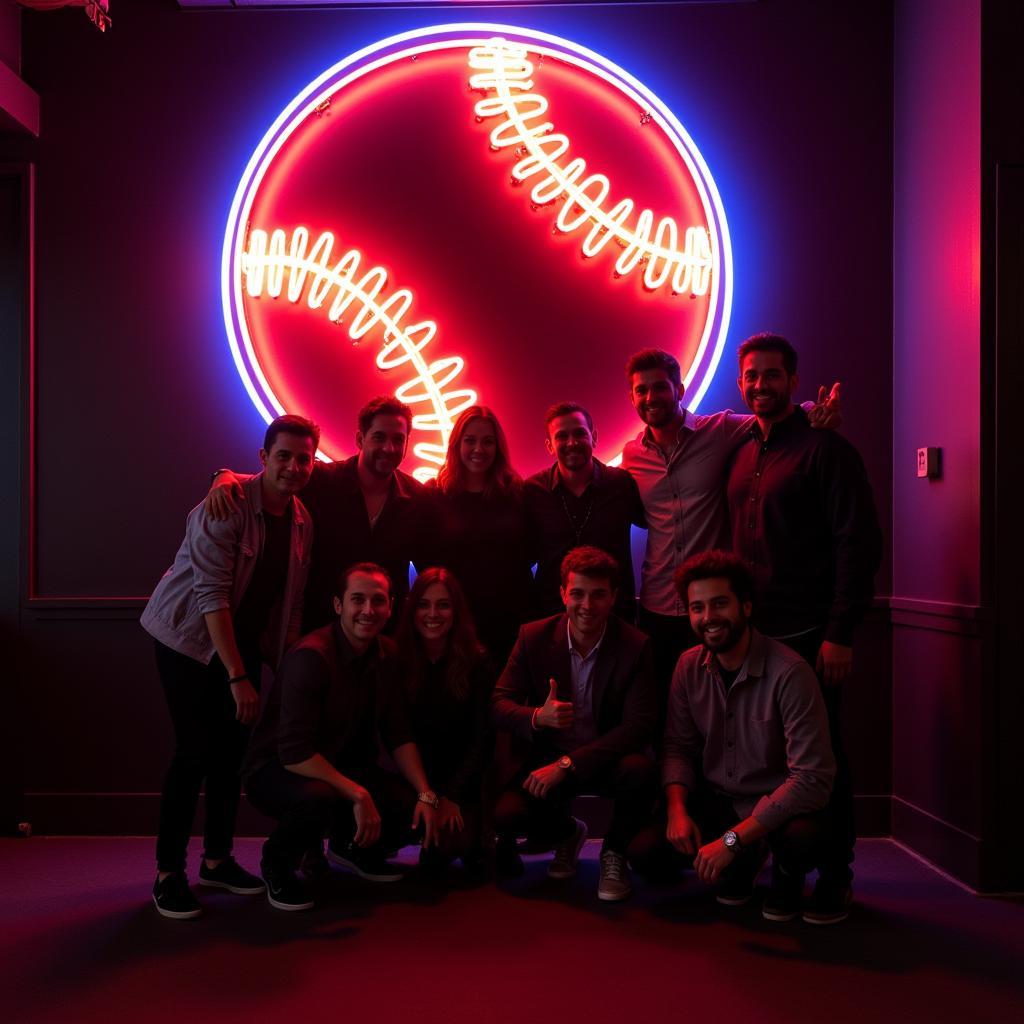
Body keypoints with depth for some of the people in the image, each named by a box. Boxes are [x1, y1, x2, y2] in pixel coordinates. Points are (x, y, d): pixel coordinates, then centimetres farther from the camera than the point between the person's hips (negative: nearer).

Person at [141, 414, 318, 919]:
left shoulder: (302, 522, 0)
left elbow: (291, 604, 6)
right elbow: (211, 595, -25)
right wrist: (238, 677, -26)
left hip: (243, 641, 6)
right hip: (190, 638, -6)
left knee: (233, 748, 9)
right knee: (195, 751, -8)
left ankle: (217, 858, 24)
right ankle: (168, 873, 5)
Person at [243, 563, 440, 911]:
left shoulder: (386, 654, -2)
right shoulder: (311, 656, -25)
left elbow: (398, 735, 4)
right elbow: (295, 753, -29)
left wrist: (426, 794, -8)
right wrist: (358, 795, -32)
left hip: (343, 766, 7)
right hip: (278, 771, -7)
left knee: (415, 810, -14)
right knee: (320, 797, -39)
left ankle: (350, 846, 19)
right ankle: (277, 863, -5)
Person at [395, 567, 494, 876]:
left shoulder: (476, 661, -8)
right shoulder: (398, 659, -8)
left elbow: (482, 738, -8)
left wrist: (452, 796, -17)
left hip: (462, 778, 0)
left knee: (458, 844, -21)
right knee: (434, 856, -20)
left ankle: (474, 838, 13)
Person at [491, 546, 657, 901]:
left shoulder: (635, 646, -12)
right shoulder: (533, 637, -6)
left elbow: (638, 725, -18)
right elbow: (500, 704, -5)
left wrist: (568, 764, -26)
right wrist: (538, 717, -29)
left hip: (605, 759, -1)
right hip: (547, 759, 2)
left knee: (640, 771, -35)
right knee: (506, 816, -25)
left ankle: (614, 852, -1)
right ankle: (567, 834, 14)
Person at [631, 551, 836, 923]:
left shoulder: (788, 672, -23)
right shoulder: (690, 666, -4)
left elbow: (813, 776, -26)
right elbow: (678, 747, 4)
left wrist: (731, 840, -29)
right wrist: (677, 809, -16)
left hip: (776, 805, -5)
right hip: (715, 801, 5)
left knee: (802, 836, -37)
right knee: (643, 848, -16)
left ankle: (787, 876, 3)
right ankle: (746, 859, 14)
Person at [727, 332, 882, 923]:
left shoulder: (825, 448, -7)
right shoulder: (742, 454, 13)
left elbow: (860, 543, -12)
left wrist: (841, 632, -17)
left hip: (809, 635, -6)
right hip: (752, 632, 6)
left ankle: (835, 879, 17)